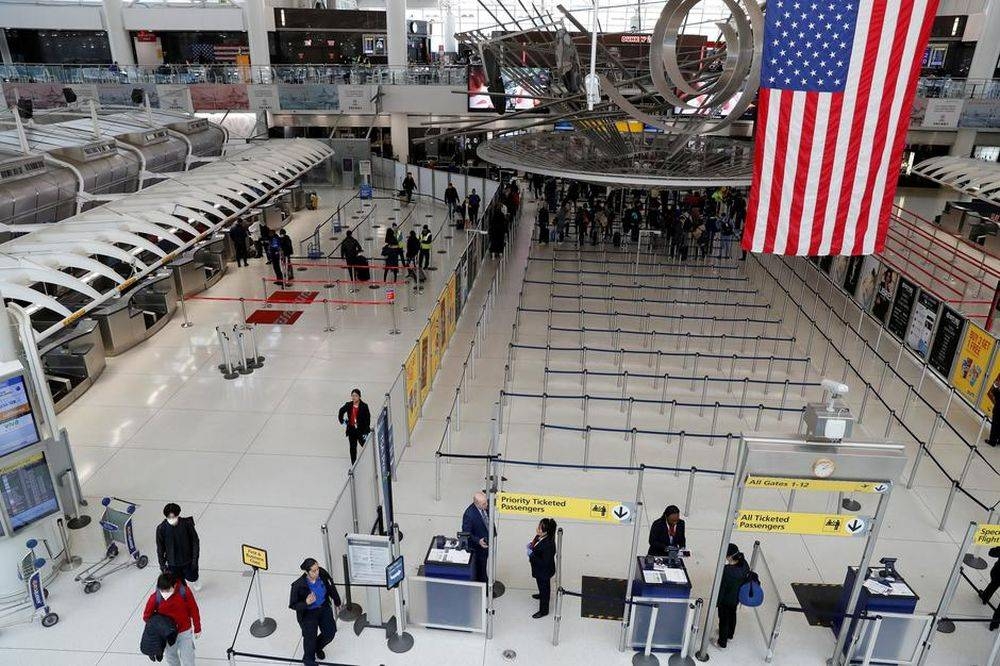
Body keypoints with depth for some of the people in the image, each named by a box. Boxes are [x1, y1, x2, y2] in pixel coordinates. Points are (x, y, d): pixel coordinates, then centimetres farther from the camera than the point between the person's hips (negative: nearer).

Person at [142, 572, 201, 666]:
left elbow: (193, 610, -11)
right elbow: (146, 616, -6)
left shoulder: (185, 592, -25)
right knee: (170, 658, 23)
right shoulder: (155, 598, -24)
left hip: (185, 631, -1)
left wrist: (197, 629, -2)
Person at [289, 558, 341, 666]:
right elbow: (292, 605, -18)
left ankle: (318, 647, 42)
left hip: (324, 608, 4)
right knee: (310, 637, 2)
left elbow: (331, 587, -1)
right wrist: (306, 603, -36)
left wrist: (336, 602, 12)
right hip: (308, 613, -4)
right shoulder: (298, 586, -31)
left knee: (330, 632, 7)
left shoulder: (322, 573, -21)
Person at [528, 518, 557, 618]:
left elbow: (544, 562, -35)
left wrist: (531, 554, -32)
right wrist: (531, 546, -11)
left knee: (544, 588, 16)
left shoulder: (548, 544, -39)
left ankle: (543, 611, 38)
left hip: (544, 572, -8)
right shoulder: (539, 537, -14)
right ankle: (542, 595, 64)